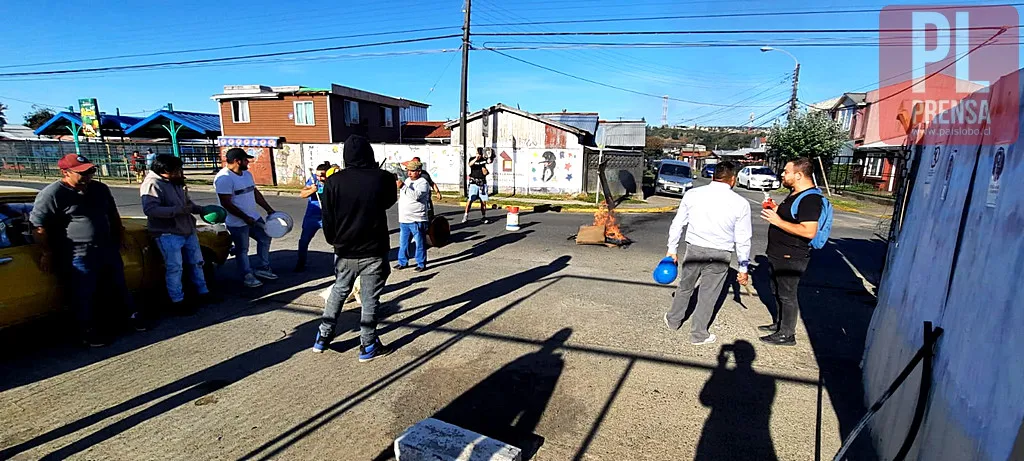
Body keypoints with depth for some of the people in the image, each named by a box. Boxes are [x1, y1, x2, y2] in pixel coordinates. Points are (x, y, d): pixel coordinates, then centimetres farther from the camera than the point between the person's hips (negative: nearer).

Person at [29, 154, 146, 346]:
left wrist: (120, 234, 21)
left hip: (108, 250, 6)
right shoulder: (52, 194, -12)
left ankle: (132, 314, 35)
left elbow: (113, 213, 22)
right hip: (77, 257, -6)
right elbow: (38, 225, -12)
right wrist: (46, 253, -11)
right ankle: (90, 330, 21)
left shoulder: (100, 189, 8)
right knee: (83, 296, 6)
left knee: (119, 287, 19)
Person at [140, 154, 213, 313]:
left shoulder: (176, 182, 11)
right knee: (174, 268, -3)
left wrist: (201, 209, 10)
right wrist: (177, 210, -28)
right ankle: (177, 302, 8)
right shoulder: (152, 184, -15)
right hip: (168, 234, -8)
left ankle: (203, 293, 27)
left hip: (188, 231, 9)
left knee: (196, 263, 15)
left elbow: (187, 202, 25)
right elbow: (149, 209, -26)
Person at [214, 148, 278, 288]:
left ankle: (261, 268, 29)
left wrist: (269, 209, 11)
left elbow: (255, 192, 16)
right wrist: (245, 218, -22)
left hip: (254, 217, 9)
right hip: (237, 222, -8)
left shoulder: (247, 174, 7)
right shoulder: (224, 178, -20)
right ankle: (247, 276, 20)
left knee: (265, 238, 17)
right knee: (242, 250, 5)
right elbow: (226, 203, -23)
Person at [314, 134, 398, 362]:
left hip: (345, 251, 2)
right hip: (374, 250, -2)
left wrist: (334, 240, 15)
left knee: (338, 291, 22)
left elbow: (327, 218, -2)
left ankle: (323, 338, 31)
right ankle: (368, 346, 17)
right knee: (370, 298, 8)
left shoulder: (334, 181, -7)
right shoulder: (383, 178, -11)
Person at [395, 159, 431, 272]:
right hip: (403, 219, 8)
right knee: (403, 242, 15)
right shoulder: (407, 180, 14)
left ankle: (421, 264, 12)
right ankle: (403, 262, 28)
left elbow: (416, 196, -30)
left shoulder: (423, 183, -11)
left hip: (416, 220, -8)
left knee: (420, 243, 2)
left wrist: (403, 186, -31)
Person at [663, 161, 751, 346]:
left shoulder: (692, 194, -2)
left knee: (685, 287, 21)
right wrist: (743, 267, 11)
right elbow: (743, 239, 1)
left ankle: (673, 320, 41)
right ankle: (698, 335, 27)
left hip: (694, 249, 2)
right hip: (719, 255, -1)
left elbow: (677, 224, 3)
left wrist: (672, 249, 14)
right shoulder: (741, 203, -4)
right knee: (708, 296, 12)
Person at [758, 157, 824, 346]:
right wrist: (776, 209, 8)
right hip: (779, 254, 11)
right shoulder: (795, 193, 11)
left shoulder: (810, 199, -22)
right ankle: (780, 323, 38)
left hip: (791, 258, -11)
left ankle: (787, 334, 15)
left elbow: (808, 231, -30)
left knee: (787, 295, 1)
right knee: (778, 290, 22)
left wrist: (778, 221, -26)